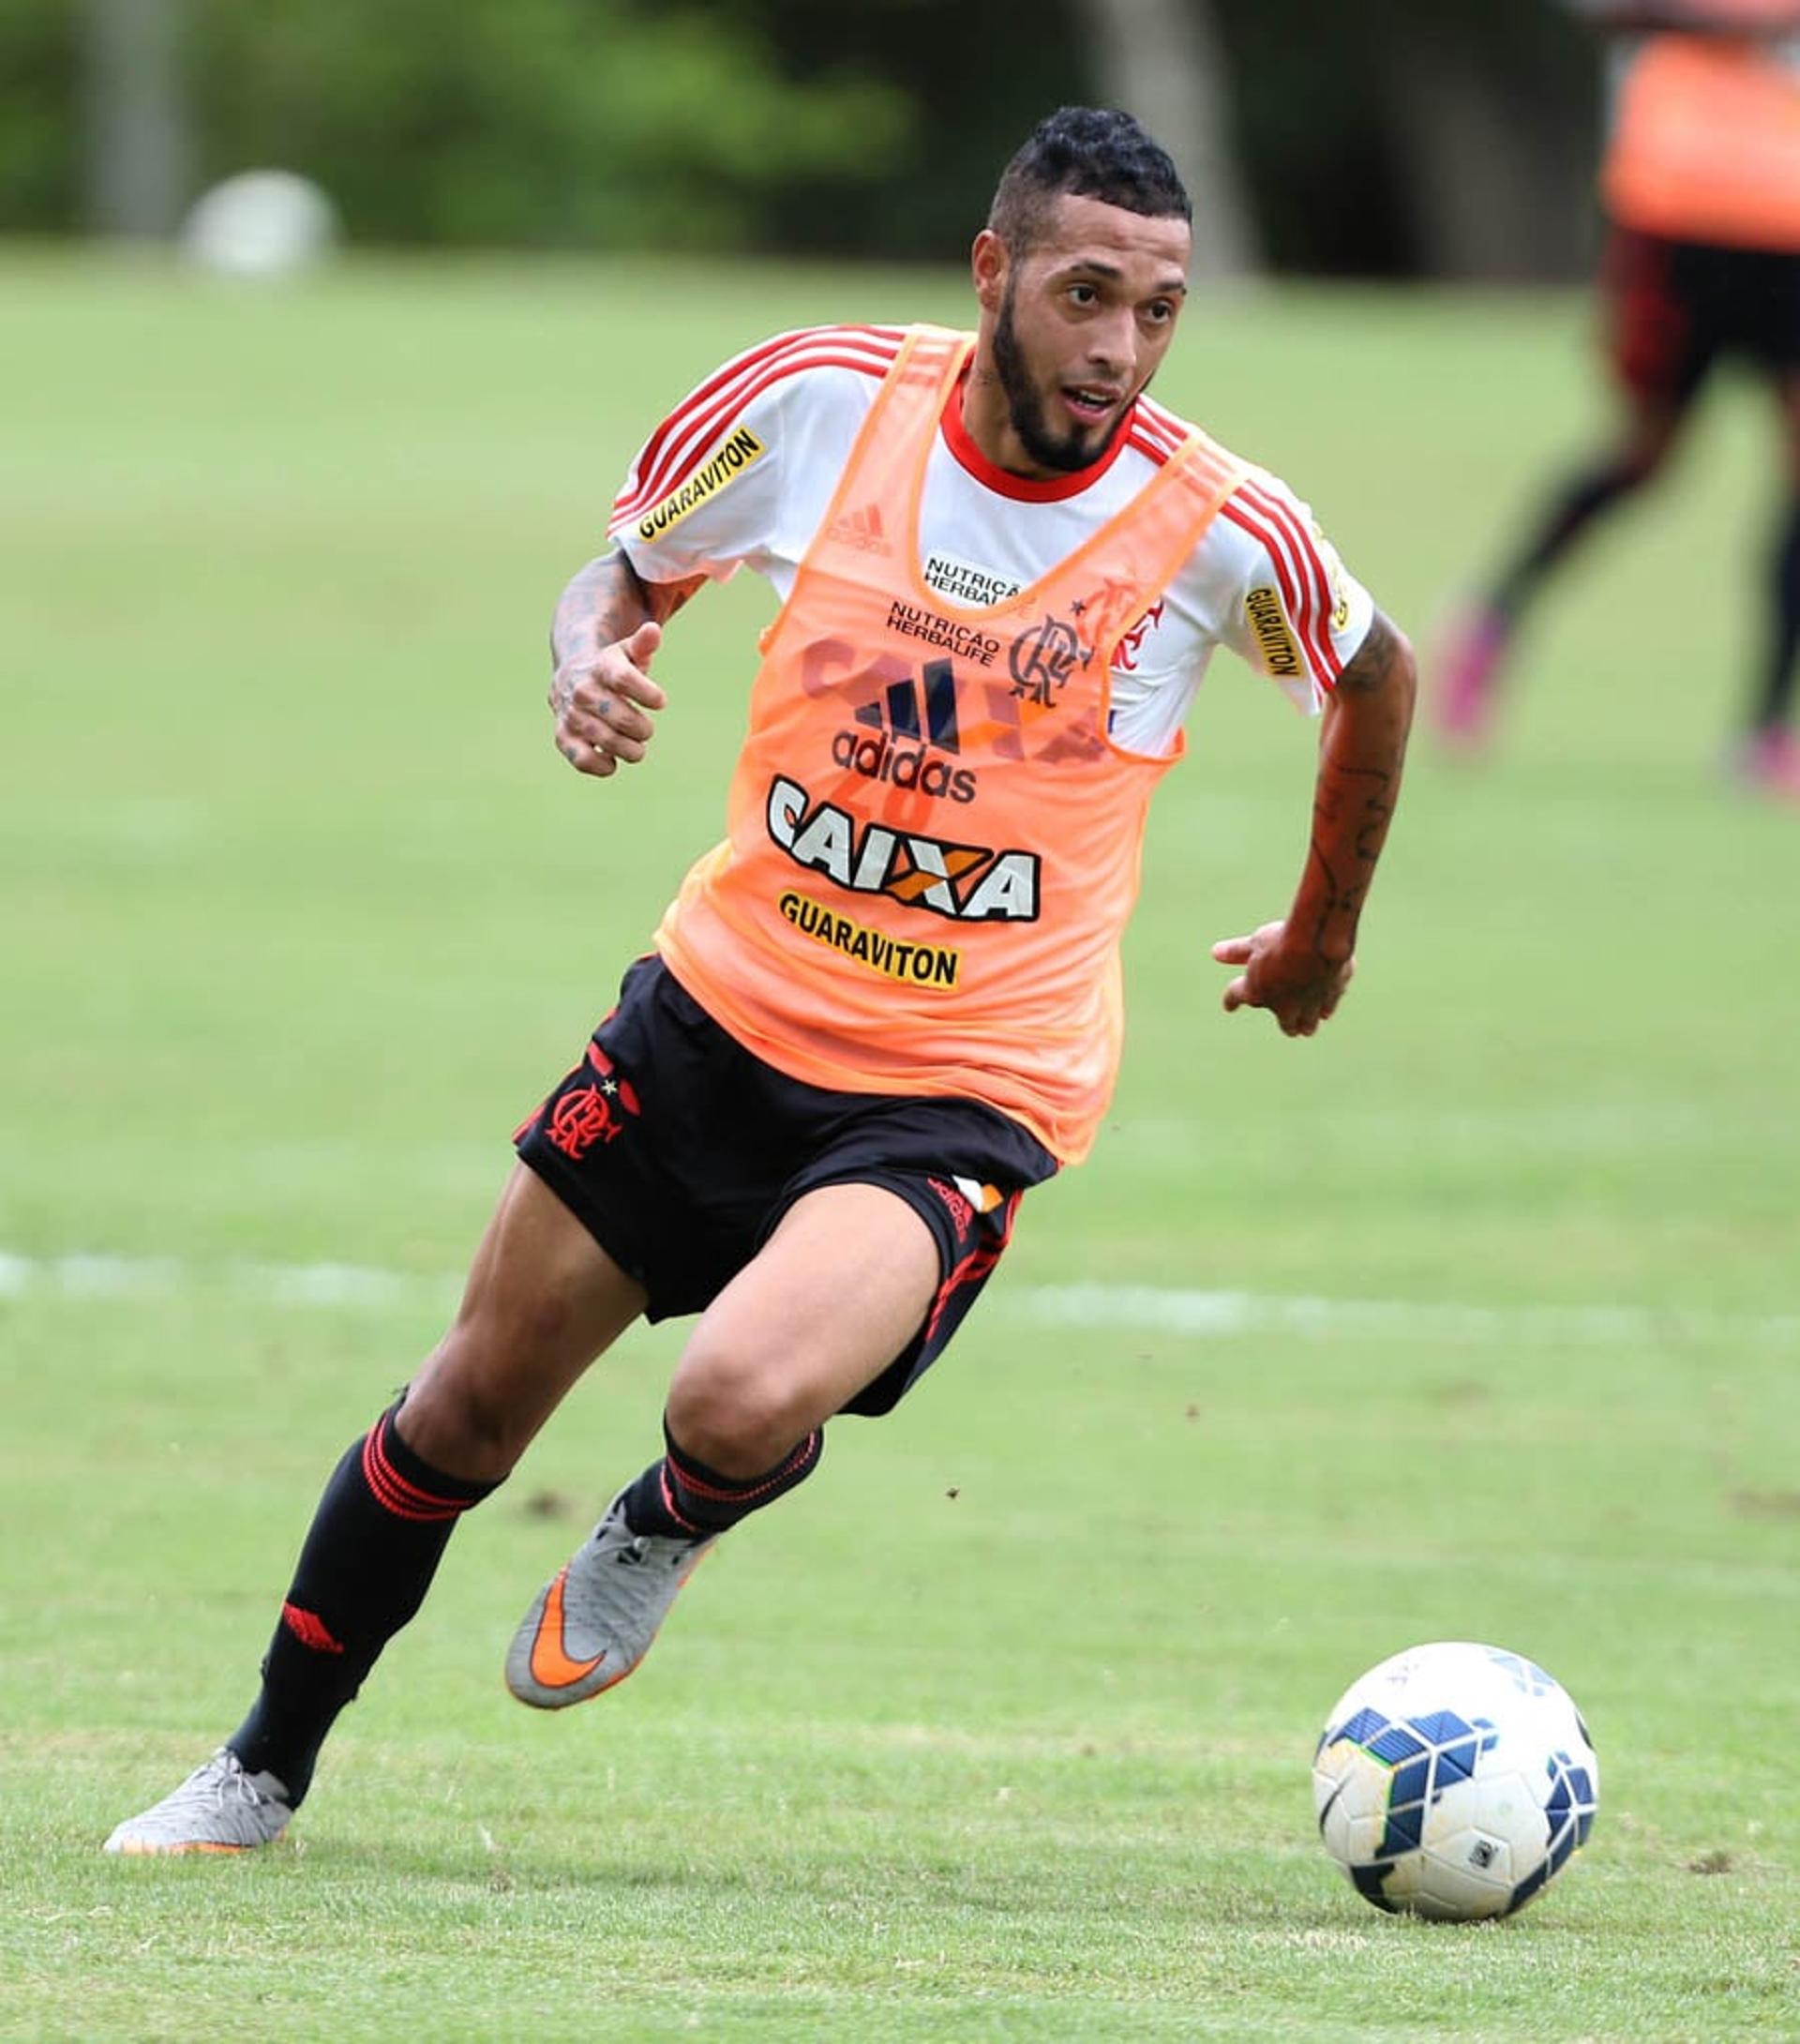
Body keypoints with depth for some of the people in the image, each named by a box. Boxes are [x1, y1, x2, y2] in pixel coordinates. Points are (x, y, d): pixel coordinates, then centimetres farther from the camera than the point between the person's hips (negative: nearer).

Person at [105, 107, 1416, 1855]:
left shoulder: (1219, 532, -15)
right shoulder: (821, 399, -12)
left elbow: (1378, 675, 8)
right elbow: (633, 566, 8)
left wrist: (1321, 939, 18)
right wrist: (588, 663, -15)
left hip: (965, 1089, -3)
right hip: (722, 1006, 3)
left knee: (744, 1399, -28)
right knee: (471, 1408, 10)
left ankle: (664, 1531, 11)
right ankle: (262, 1772, 33)